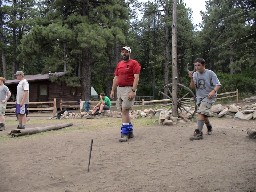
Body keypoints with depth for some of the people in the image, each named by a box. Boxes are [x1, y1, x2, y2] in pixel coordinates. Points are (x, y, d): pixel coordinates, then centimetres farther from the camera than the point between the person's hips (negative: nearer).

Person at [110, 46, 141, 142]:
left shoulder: (134, 63, -3)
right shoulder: (119, 64, 18)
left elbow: (136, 78, -12)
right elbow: (116, 78, 19)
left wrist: (133, 91, -21)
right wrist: (113, 90, 12)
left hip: (129, 88, -7)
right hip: (119, 89, 7)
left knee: (124, 110, -14)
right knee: (124, 110, 9)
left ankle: (124, 133, -12)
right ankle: (130, 131, 19)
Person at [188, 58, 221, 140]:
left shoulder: (210, 73, -12)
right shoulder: (195, 74, 1)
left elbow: (218, 84, -15)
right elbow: (192, 87, -7)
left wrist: (213, 91, -35)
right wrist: (191, 78, -25)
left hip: (209, 96, -6)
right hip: (200, 97, 6)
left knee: (201, 112, -24)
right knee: (203, 114, 17)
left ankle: (198, 133, -27)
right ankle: (209, 127, 46)